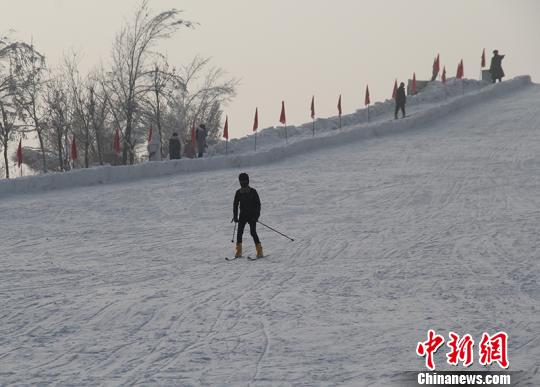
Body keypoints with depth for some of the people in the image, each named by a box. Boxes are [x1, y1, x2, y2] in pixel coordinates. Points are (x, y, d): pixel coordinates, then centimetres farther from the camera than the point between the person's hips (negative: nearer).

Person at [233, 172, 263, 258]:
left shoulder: (253, 192, -4)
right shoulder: (238, 193, 6)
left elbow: (258, 204, -4)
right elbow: (235, 205, 12)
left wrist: (256, 216, -14)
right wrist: (235, 216, 3)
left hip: (252, 216, -4)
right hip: (243, 216, 4)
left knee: (253, 232, -15)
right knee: (239, 232, -6)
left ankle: (259, 251, -13)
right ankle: (238, 251, 2)